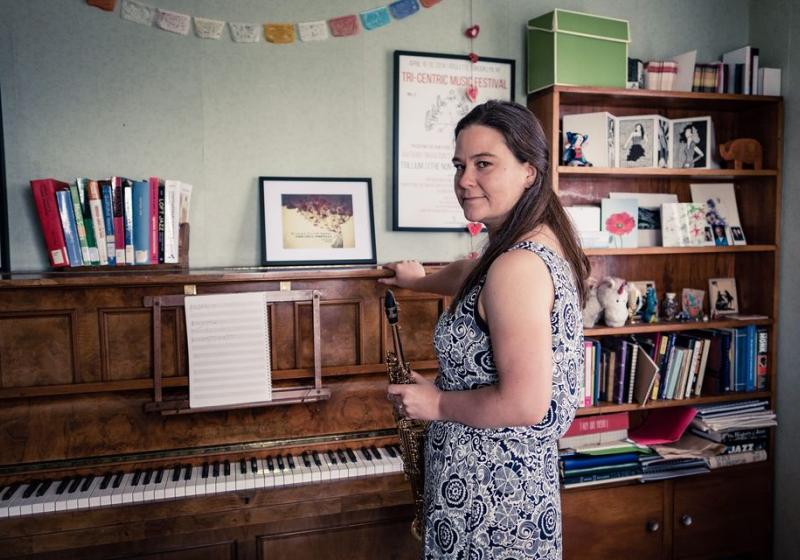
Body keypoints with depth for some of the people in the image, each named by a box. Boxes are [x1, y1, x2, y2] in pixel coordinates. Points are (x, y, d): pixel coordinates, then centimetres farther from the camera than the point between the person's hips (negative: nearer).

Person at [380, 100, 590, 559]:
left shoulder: (518, 266, -26)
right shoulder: (542, 245, 4)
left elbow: (526, 404, -29)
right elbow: (473, 278, 26)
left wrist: (437, 404, -15)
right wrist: (421, 281, 40)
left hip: (488, 494, -9)